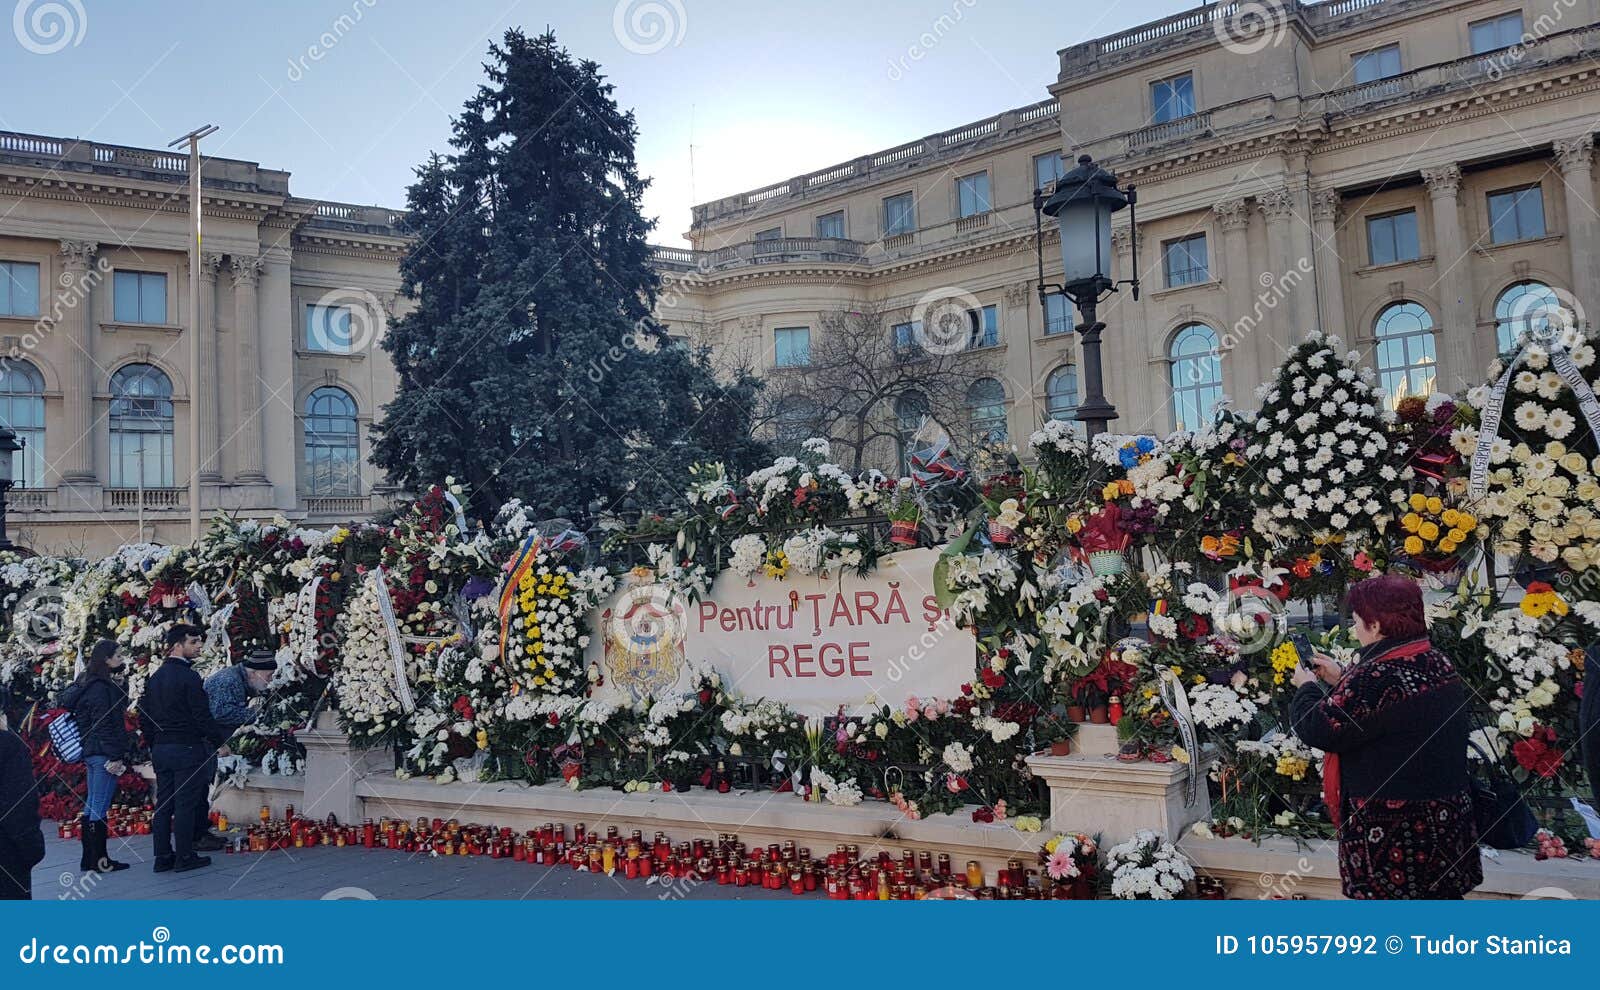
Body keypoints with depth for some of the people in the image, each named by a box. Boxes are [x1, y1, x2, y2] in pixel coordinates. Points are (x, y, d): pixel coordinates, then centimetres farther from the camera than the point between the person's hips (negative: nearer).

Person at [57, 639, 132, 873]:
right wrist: (115, 756, -18)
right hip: (104, 754, -10)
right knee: (100, 808, -5)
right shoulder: (101, 688, -16)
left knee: (91, 806, 14)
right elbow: (104, 725, -19)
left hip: (90, 752, 10)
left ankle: (89, 859, 21)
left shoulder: (87, 684, 13)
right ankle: (100, 860, 0)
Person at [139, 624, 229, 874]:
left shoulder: (155, 677, 12)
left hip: (160, 749, 8)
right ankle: (184, 857, 3)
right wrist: (220, 742, -6)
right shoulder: (188, 677, -14)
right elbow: (202, 715, -16)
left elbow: (144, 716, 16)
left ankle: (162, 857, 16)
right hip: (187, 748, -8)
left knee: (163, 804, 11)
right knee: (185, 804, -2)